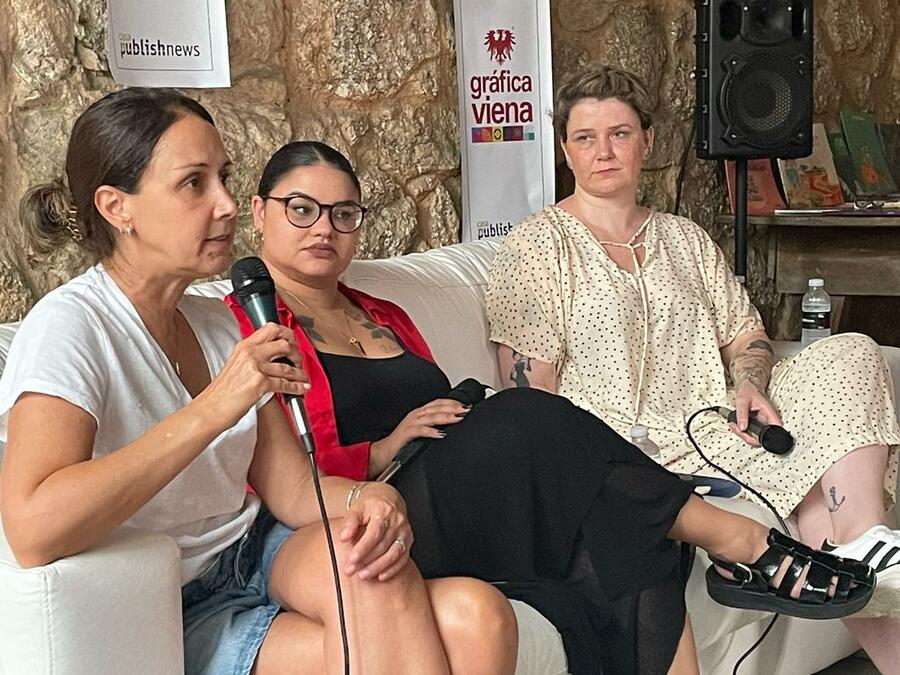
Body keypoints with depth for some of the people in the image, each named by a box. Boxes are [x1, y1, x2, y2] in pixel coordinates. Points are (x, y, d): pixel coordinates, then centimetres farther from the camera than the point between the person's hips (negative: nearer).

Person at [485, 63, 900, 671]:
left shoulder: (685, 239, 20)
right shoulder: (539, 245, 1)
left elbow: (747, 337, 18)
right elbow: (529, 394, -6)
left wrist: (750, 387, -6)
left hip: (716, 424, 6)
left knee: (847, 354, -16)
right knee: (821, 483, -24)